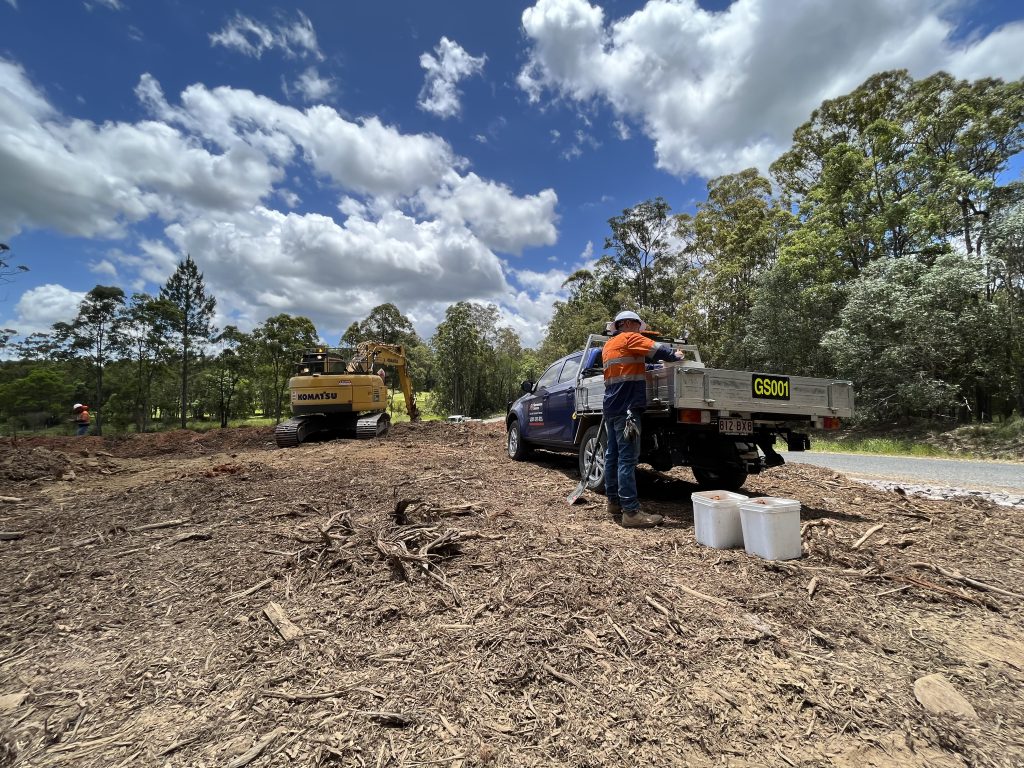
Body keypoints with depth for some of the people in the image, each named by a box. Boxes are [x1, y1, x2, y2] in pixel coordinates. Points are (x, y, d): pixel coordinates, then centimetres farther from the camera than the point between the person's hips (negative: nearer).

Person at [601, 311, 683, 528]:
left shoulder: (608, 346, 23)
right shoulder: (629, 338, -2)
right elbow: (658, 350, -8)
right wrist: (676, 355, 10)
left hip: (611, 407, 9)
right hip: (626, 407, -9)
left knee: (612, 455, 11)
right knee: (627, 459, -11)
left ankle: (614, 501, 18)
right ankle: (631, 512, -10)